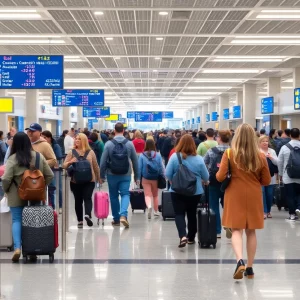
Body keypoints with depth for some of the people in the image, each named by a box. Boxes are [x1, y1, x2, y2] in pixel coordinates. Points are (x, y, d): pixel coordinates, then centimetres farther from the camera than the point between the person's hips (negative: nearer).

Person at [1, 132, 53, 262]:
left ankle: (17, 248, -11)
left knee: (17, 220, 4)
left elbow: (6, 179, -17)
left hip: (17, 196, -3)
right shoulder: (39, 156, -1)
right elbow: (50, 175, 0)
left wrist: (6, 189, 2)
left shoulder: (12, 158, -12)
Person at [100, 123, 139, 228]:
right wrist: (136, 177, 10)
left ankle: (116, 219, 19)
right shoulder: (129, 144, -2)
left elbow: (103, 161, -5)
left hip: (112, 175, 0)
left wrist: (102, 176, 4)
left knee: (114, 196, 12)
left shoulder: (109, 144, -6)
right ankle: (123, 215, -21)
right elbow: (135, 161, 2)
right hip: (126, 175, 0)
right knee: (125, 194, 2)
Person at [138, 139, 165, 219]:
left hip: (145, 178, -1)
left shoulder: (142, 155, -8)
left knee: (147, 195, -1)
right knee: (155, 195, 17)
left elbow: (139, 167, -5)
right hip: (155, 178, 2)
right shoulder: (158, 155, -6)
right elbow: (161, 167, -4)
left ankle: (149, 206, -30)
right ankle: (156, 211, 26)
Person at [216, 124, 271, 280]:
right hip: (254, 196, 2)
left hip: (235, 196, -2)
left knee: (236, 230, 1)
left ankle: (240, 261, -22)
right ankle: (249, 267, 17)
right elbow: (266, 181, 3)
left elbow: (220, 177, -11)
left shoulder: (229, 153, -9)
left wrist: (232, 176, 11)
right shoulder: (260, 156, -3)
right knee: (251, 231, 12)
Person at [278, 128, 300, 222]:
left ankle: (292, 214, 7)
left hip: (288, 176, 0)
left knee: (290, 195, 5)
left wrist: (280, 174, 16)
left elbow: (280, 162, 3)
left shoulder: (284, 147, -3)